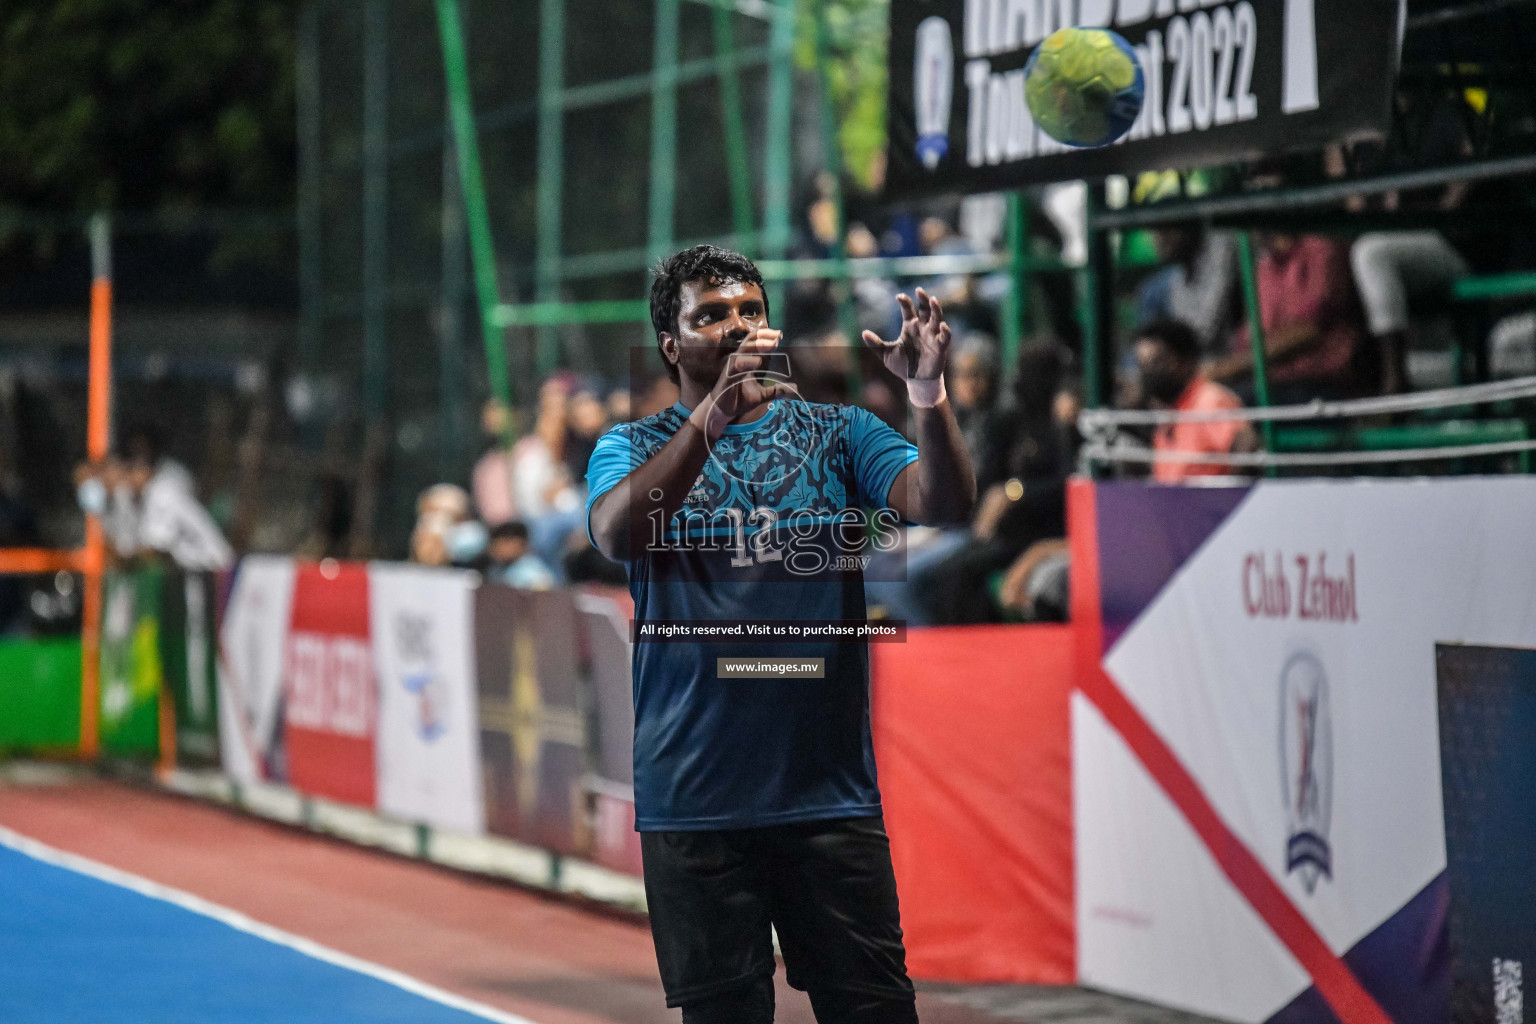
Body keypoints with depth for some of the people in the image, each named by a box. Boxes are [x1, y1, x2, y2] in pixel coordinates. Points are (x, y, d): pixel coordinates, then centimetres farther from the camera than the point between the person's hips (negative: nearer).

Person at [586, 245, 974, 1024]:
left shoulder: (836, 432, 8)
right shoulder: (631, 448, 5)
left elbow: (941, 508, -7)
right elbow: (616, 534, -17)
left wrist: (928, 397, -26)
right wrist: (713, 415, -30)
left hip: (832, 788, 1)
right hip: (694, 800, -1)